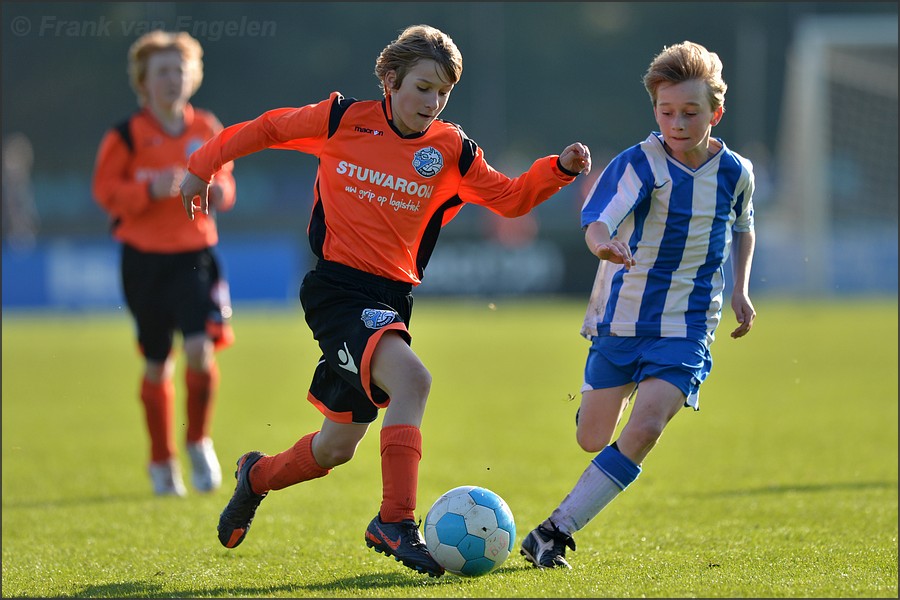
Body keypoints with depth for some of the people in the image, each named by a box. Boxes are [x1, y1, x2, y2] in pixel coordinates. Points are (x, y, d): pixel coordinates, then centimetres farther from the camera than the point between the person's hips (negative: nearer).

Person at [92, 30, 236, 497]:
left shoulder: (207, 130, 7)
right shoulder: (127, 135, -4)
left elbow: (223, 179, 18)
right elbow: (105, 191, -4)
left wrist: (220, 191, -5)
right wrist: (150, 189, -20)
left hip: (195, 253, 1)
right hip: (145, 257, -1)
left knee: (200, 349, -16)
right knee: (157, 365, 5)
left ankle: (199, 442, 8)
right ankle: (162, 462, 22)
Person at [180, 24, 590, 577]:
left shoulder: (451, 151, 4)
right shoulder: (343, 120, -3)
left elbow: (508, 198, 11)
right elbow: (269, 129, 10)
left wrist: (561, 169, -5)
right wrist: (204, 165, 12)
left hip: (391, 300, 5)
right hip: (336, 287, -5)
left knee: (338, 447, 10)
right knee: (411, 378, -30)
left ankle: (258, 476, 42)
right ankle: (396, 522, -26)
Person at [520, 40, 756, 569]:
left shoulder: (735, 173, -1)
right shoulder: (641, 164, -13)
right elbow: (596, 222, -30)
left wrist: (741, 291, 9)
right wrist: (605, 245, -53)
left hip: (686, 328, 0)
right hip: (621, 316, 0)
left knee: (645, 429, -22)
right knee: (592, 440, 12)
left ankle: (555, 533, -18)